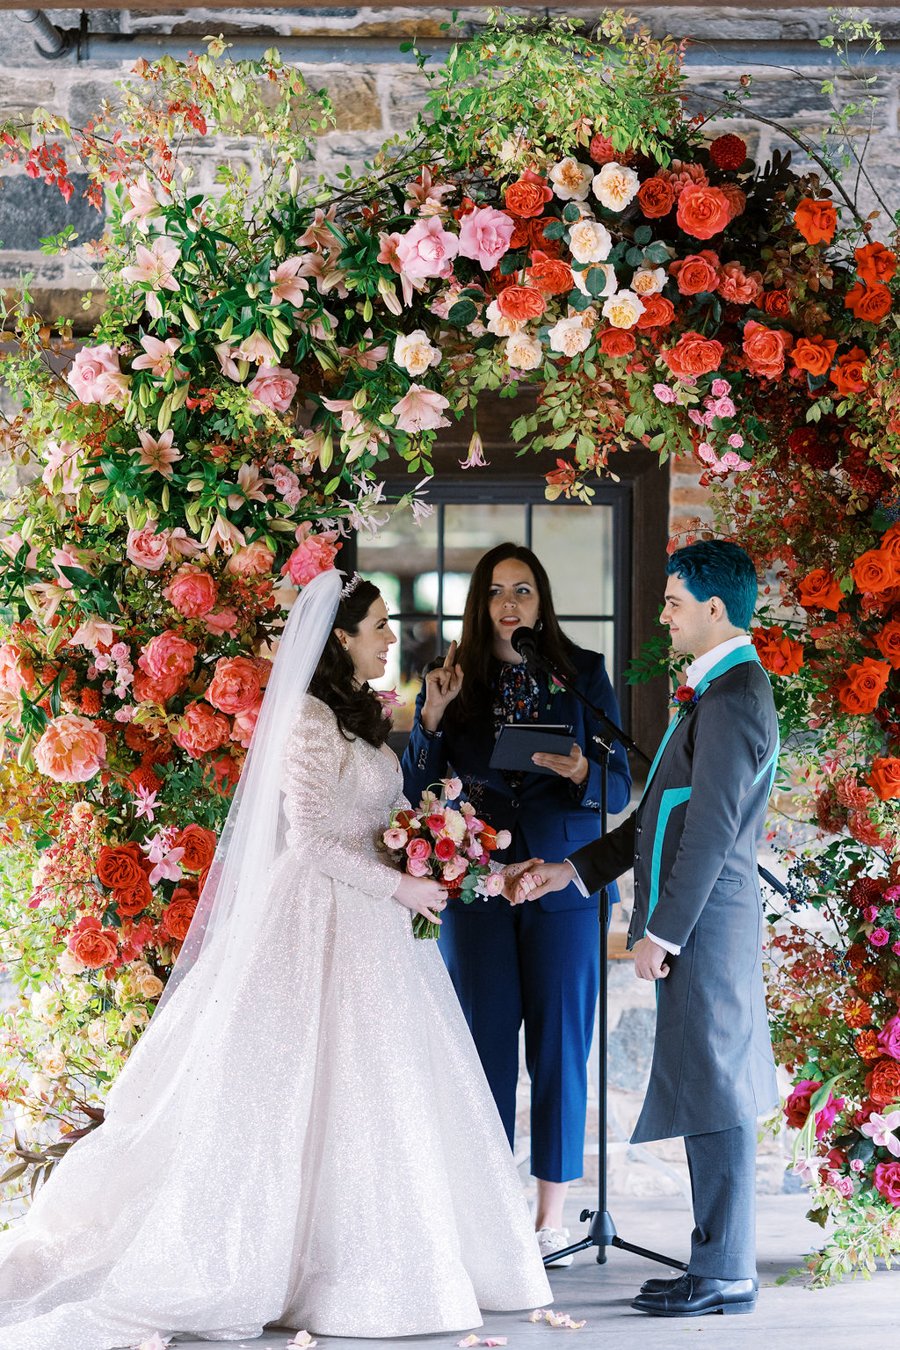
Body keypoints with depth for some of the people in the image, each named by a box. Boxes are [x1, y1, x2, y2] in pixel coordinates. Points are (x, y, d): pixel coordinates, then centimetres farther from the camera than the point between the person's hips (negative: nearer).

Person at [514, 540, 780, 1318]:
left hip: (705, 924, -10)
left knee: (715, 1095, -4)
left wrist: (661, 931, -18)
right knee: (709, 1096, 13)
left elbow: (711, 828, -20)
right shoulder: (715, 691, 17)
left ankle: (726, 1274, 2)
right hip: (696, 926, 10)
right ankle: (717, 1264, 19)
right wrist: (573, 869, 20)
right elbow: (662, 817, 22)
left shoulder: (733, 698, -15)